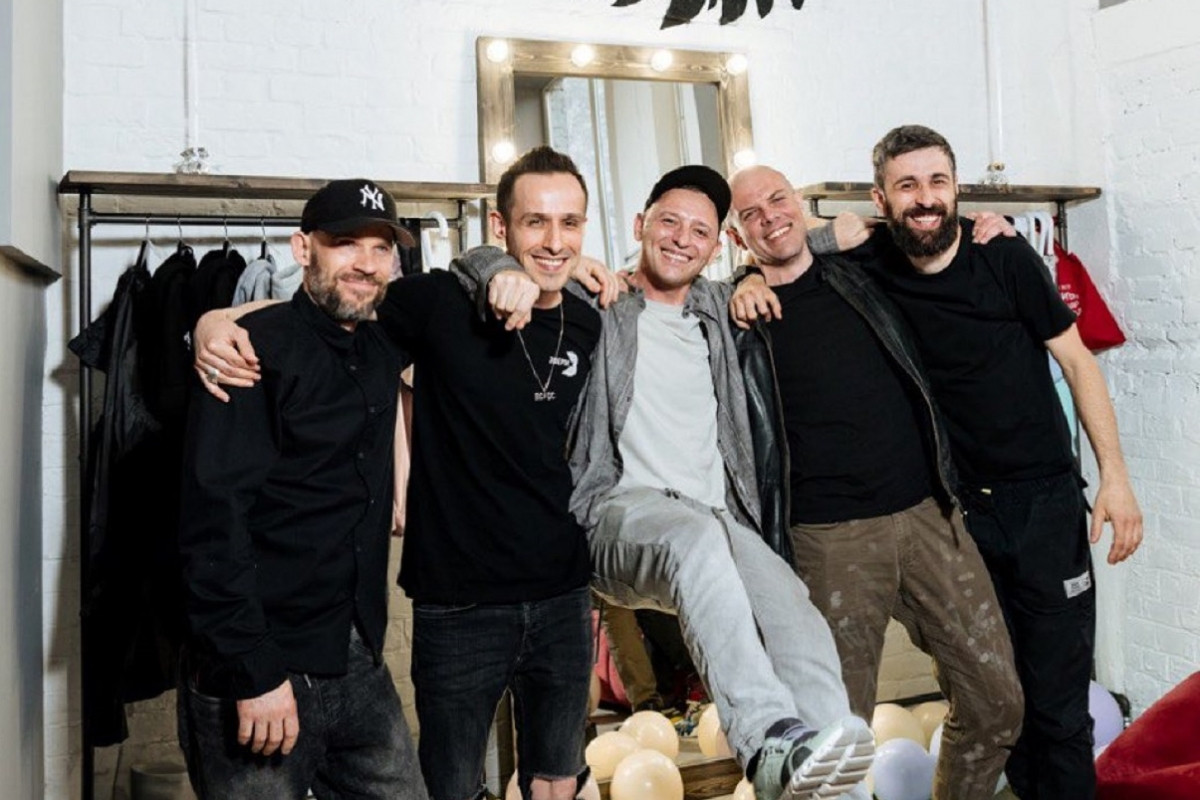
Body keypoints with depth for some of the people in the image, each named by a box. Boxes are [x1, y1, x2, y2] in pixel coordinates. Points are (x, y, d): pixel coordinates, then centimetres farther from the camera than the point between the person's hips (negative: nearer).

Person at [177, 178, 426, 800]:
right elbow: (213, 520, -19)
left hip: (360, 662, 7)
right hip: (254, 677, -6)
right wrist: (254, 673, -22)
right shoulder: (257, 350, -13)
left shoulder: (380, 350, 8)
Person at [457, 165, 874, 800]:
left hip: (718, 518, 5)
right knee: (696, 537, -40)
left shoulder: (717, 309, 26)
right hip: (620, 510, -4)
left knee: (799, 622, -26)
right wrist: (507, 274, -14)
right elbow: (472, 263, 10)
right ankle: (771, 745, -50)